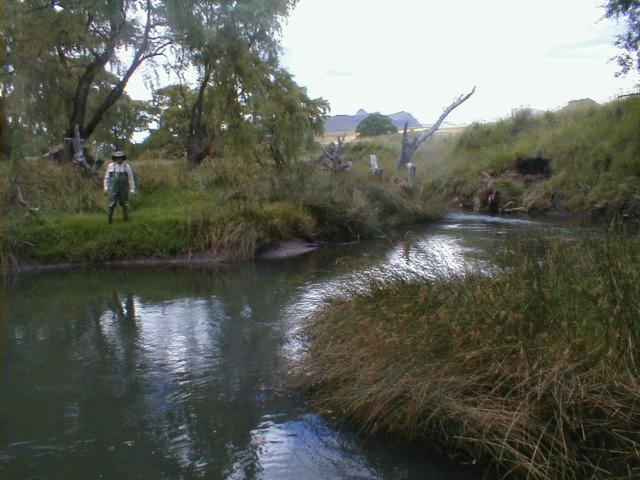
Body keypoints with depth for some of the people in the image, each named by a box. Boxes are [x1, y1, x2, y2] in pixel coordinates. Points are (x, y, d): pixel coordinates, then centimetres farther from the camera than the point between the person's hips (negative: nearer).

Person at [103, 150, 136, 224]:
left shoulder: (127, 167, 2)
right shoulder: (110, 166, 3)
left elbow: (131, 179, 5)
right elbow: (106, 178, 10)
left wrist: (132, 189, 3)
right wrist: (106, 188, 6)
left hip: (123, 189, 1)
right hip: (113, 189, -1)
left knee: (125, 204, 8)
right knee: (112, 204, -7)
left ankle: (126, 219, 19)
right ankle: (109, 220, 1)